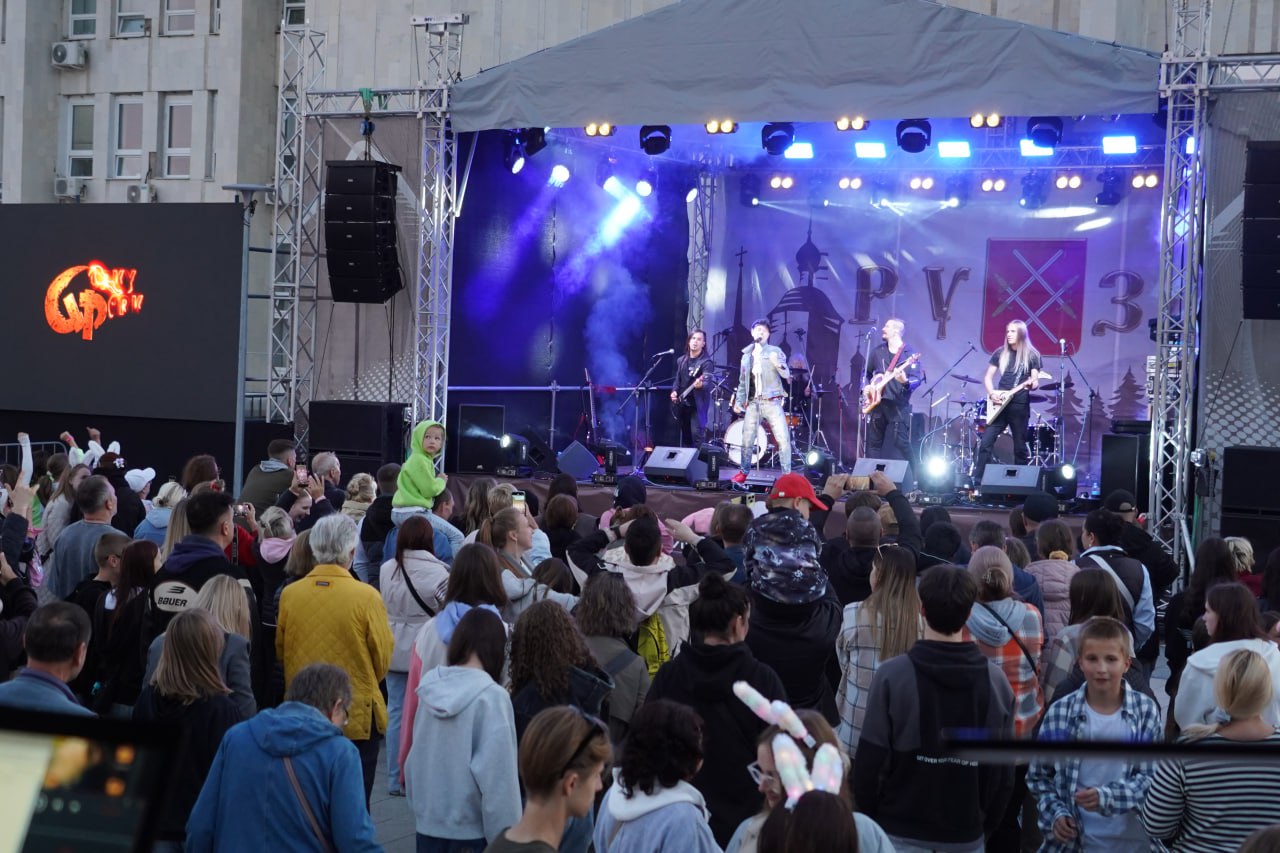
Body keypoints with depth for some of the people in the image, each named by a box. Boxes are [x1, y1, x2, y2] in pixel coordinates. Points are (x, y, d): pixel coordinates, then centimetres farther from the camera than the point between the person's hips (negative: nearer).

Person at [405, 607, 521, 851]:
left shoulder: (429, 686, -1)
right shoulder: (491, 696, -17)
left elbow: (414, 758, 6)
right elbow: (498, 776, -17)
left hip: (428, 825, 5)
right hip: (473, 831, -5)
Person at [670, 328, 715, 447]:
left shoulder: (706, 362, -9)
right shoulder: (681, 360, 12)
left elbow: (707, 382, -23)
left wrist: (700, 384, -45)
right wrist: (674, 391, 1)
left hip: (697, 404, -6)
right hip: (682, 404, 7)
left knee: (697, 435, -14)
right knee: (685, 436, 13)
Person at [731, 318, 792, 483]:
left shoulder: (775, 351, 3)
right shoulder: (746, 355, 14)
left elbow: (786, 375, -7)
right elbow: (742, 382, 18)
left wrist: (778, 364, -26)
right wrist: (738, 402, 11)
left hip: (772, 403, -3)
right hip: (753, 403, 3)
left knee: (783, 439, -11)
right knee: (747, 440, 2)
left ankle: (787, 474, -5)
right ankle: (743, 472, 17)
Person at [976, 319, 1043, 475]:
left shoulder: (1032, 355, 1)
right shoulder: (1000, 353, 8)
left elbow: (1035, 382, -2)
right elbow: (987, 377, 10)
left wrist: (1031, 384, -26)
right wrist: (992, 393, -7)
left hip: (1020, 405, -2)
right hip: (999, 403, 2)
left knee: (1020, 447, 4)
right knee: (986, 443, -5)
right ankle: (976, 480, -3)